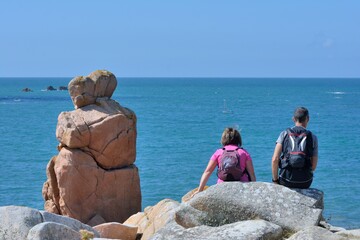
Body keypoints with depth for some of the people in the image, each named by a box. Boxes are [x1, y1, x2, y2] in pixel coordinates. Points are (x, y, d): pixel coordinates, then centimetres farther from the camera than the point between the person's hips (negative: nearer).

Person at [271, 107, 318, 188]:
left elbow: (275, 159, -7)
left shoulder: (284, 134, 0)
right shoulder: (313, 137, 1)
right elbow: (314, 166, 1)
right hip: (305, 183, 1)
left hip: (286, 181, -1)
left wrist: (275, 180, 4)